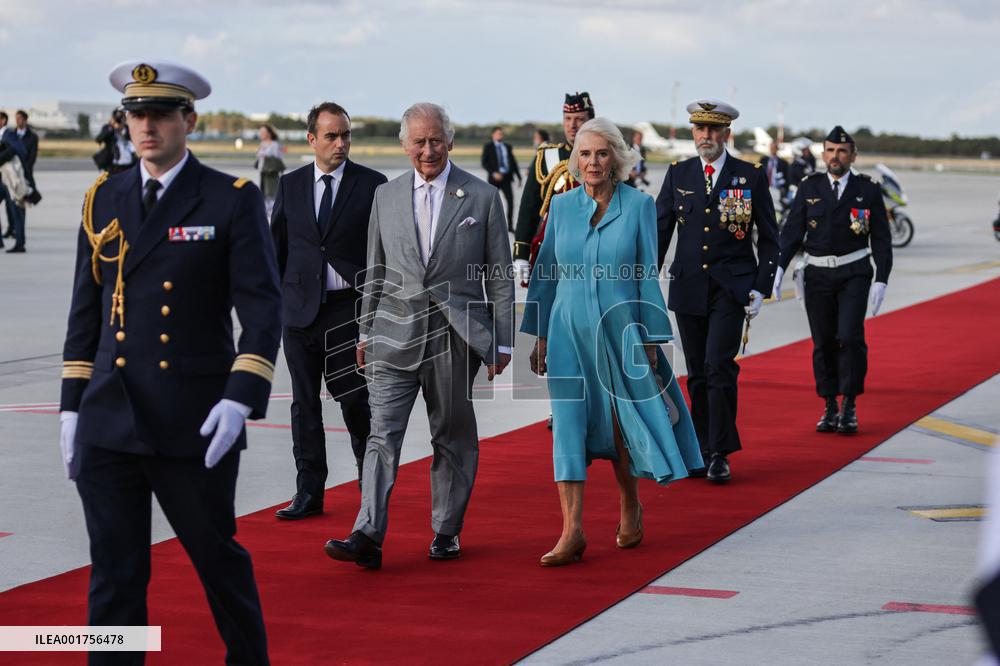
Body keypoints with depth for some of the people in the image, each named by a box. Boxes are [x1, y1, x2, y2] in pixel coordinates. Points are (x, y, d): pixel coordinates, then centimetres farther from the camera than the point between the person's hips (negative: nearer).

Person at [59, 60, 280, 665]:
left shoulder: (234, 201, -3)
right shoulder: (104, 199, 10)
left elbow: (263, 309, -7)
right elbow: (86, 310, 14)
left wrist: (242, 397, -19)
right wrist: (72, 406, 10)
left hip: (194, 428, -3)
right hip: (108, 427, 3)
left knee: (219, 558, 11)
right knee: (114, 575, 5)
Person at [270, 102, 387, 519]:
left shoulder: (372, 185, -1)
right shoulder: (290, 185, 8)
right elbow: (277, 247, 13)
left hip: (350, 310, -3)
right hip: (299, 310, 3)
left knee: (354, 400, -1)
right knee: (304, 404, 5)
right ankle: (308, 492, 12)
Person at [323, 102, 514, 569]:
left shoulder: (482, 197, 1)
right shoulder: (386, 197, 9)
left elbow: (500, 275, 2)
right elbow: (375, 272, 15)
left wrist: (502, 341, -1)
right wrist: (366, 332, 13)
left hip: (455, 336, -2)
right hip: (396, 334, 2)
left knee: (453, 439, 8)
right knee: (382, 435, -7)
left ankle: (446, 532, 20)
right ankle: (368, 537, -12)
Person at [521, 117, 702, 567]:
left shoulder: (639, 205, -3)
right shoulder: (562, 205, 4)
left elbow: (648, 274, -1)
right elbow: (547, 271, 10)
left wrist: (651, 339, -3)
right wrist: (540, 336, 10)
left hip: (620, 329, -2)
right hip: (569, 331, 2)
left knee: (620, 424, 7)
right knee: (568, 424, -7)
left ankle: (629, 507, 33)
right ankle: (572, 531, -9)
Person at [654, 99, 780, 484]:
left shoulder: (751, 176, 1)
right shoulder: (678, 174, 7)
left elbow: (769, 239, 4)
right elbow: (660, 231, 8)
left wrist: (760, 289, -4)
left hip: (731, 289, -3)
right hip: (688, 289, 3)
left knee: (719, 367, -14)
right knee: (698, 375, 8)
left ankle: (720, 455, -7)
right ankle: (702, 450, 17)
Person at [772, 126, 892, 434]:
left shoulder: (868, 190, 0)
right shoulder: (809, 188, 4)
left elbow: (881, 238, 2)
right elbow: (793, 231, 1)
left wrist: (881, 280, -6)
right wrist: (779, 267, -12)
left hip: (854, 273, -2)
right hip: (818, 273, 2)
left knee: (850, 337, -14)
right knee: (823, 342, 4)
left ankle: (850, 407, -3)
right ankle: (830, 408, 15)